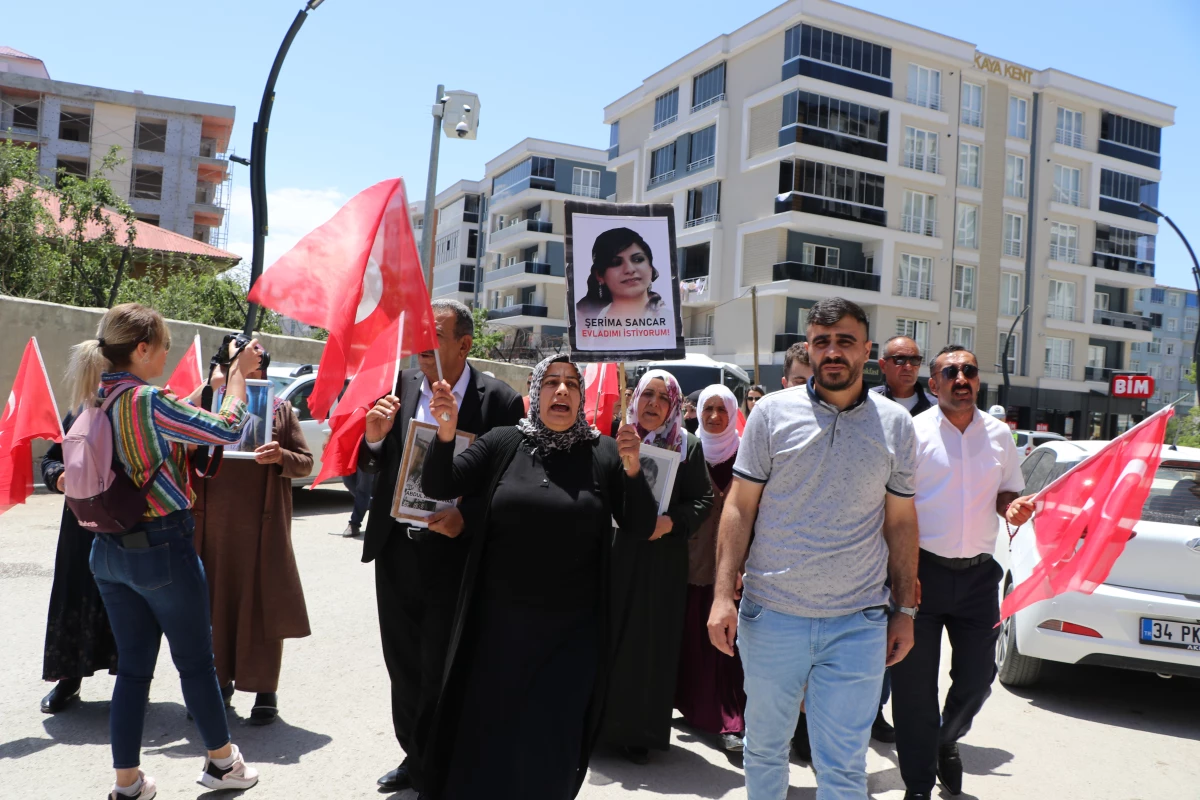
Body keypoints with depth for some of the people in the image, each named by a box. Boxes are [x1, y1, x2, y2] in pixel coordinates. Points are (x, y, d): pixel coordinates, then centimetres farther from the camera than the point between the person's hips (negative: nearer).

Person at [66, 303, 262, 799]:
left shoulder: (93, 400, 5)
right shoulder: (147, 401, -20)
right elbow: (227, 429, -20)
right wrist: (240, 373, -7)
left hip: (110, 548, 7)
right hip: (162, 545, -7)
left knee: (133, 666, 14)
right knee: (196, 660, 10)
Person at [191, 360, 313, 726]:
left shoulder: (280, 410, 5)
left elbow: (306, 463, 2)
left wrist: (281, 456, -18)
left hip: (263, 527, -2)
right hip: (214, 525, 2)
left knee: (262, 605, 1)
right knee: (215, 604, 9)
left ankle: (265, 690, 9)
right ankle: (221, 678, 25)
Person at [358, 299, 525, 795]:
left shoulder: (499, 401, -10)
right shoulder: (399, 388, 2)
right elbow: (373, 470, 7)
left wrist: (465, 517, -22)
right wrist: (374, 438, -13)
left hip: (454, 553, -5)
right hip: (396, 548, 5)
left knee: (440, 670, 6)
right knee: (403, 665, 18)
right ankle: (413, 755, 38)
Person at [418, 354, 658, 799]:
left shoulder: (604, 454, -3)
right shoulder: (504, 443, -2)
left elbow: (642, 529, -4)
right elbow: (436, 488, -3)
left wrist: (632, 470, -21)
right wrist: (445, 436, -21)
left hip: (572, 632, 0)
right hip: (500, 624, 1)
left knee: (550, 745, 13)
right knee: (486, 731, 15)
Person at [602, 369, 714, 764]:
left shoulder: (689, 446, 3)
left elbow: (703, 499, -1)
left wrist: (672, 521, -15)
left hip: (662, 558, -1)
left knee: (651, 640, 3)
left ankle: (640, 731, 16)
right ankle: (601, 721, 20)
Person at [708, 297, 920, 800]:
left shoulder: (895, 424, 3)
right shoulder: (773, 412, -1)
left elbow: (901, 523, 10)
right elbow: (739, 508, 0)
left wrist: (906, 610, 9)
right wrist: (723, 595, -6)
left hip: (858, 625, 0)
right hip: (771, 616, 0)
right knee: (764, 749, 16)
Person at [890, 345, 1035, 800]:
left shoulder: (998, 434, 8)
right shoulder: (914, 433, -6)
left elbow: (1008, 492, 17)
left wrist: (1013, 506, -8)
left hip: (979, 574, 4)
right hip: (923, 571, -4)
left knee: (978, 675, 11)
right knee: (915, 681, 1)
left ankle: (947, 741, 42)